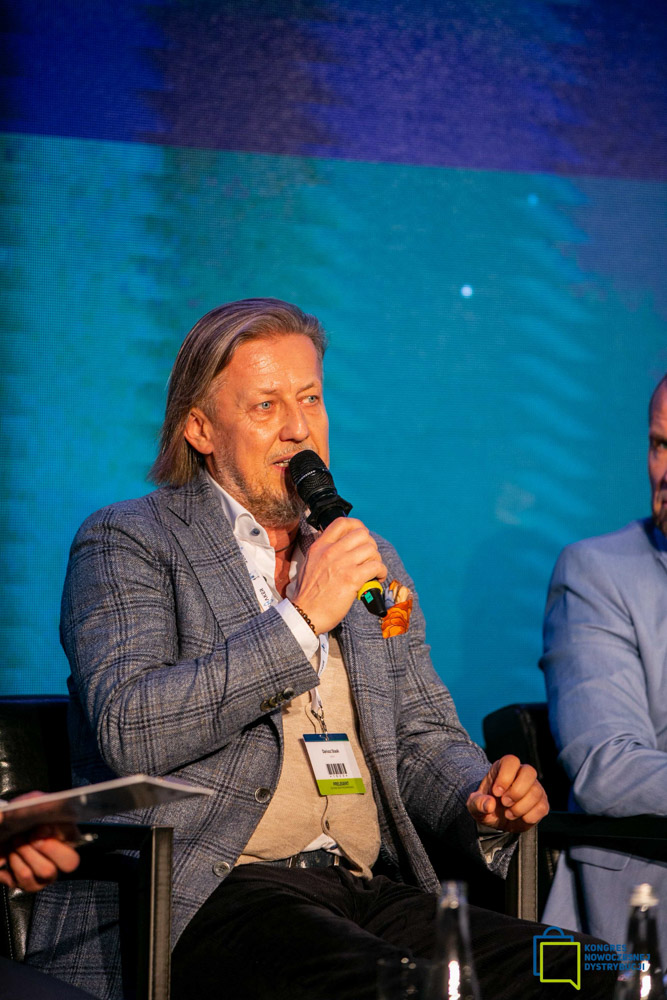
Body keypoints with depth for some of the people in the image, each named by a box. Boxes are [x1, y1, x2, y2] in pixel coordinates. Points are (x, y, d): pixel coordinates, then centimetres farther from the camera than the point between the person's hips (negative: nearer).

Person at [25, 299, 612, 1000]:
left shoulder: (372, 561, 24)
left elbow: (423, 735, 25)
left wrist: (482, 800, 1)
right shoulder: (126, 542, 4)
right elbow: (129, 732, -11)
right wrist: (301, 618, -14)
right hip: (198, 899, -5)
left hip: (368, 893, 6)